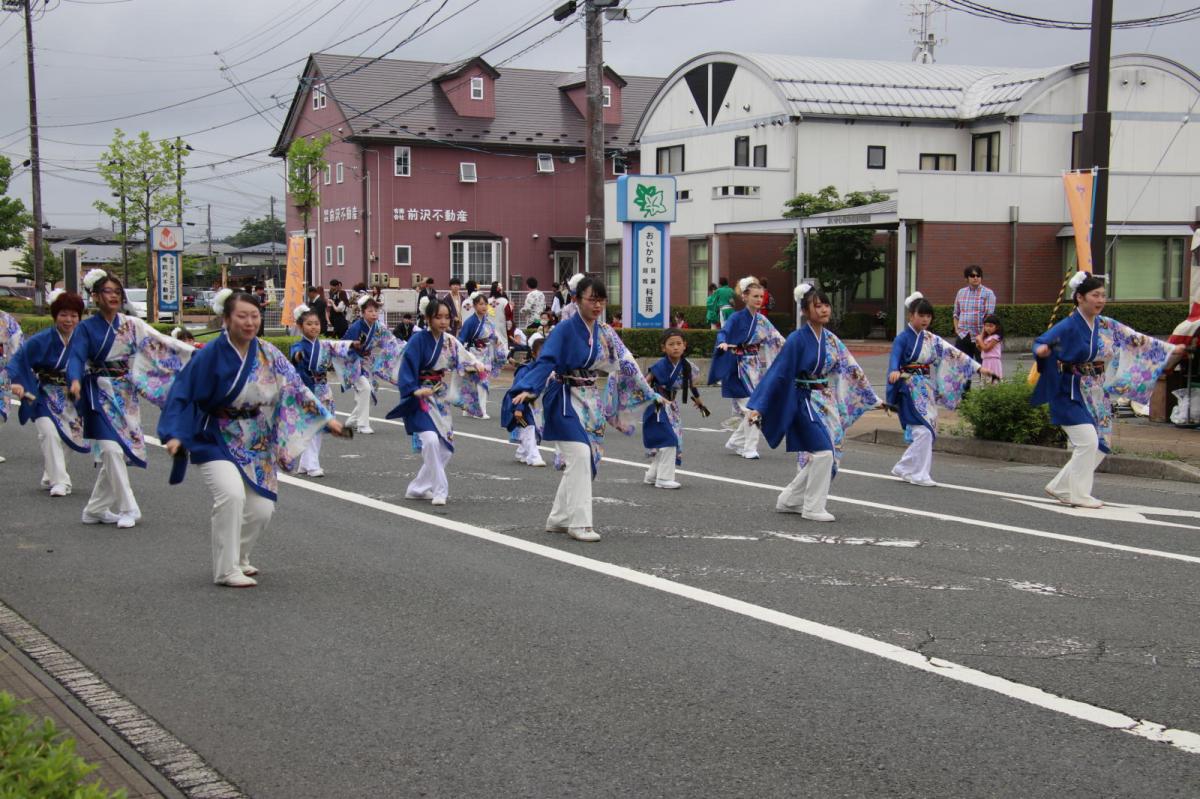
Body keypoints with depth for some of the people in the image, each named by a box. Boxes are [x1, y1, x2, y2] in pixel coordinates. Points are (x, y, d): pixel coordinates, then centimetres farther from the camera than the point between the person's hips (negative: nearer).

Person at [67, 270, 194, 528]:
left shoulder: (131, 325, 6)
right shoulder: (86, 328, -3)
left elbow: (160, 342, 1)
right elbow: (76, 357, -14)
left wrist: (195, 353, -7)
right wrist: (75, 381, -35)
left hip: (125, 394, 4)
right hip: (100, 394, -4)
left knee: (116, 453, 4)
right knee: (112, 450, -13)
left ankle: (96, 509, 18)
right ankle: (127, 509, -4)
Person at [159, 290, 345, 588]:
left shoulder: (268, 354, -1)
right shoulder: (211, 355, -14)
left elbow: (296, 389, 5)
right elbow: (183, 395, -14)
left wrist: (326, 418, 3)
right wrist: (175, 435, -25)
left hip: (256, 445, 5)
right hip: (216, 441, -5)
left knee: (262, 509, 0)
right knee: (232, 495, -26)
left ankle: (238, 557, 27)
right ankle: (226, 570, -12)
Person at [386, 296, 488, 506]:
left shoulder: (450, 342, 3)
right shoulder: (418, 339, -14)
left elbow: (466, 357, 7)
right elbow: (407, 368, -19)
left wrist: (477, 364, -16)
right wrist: (414, 390, -34)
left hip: (440, 400, 7)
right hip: (419, 399, -7)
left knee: (445, 448, 7)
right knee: (431, 440, -24)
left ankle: (418, 488, 21)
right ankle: (439, 490, -13)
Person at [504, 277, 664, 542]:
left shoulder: (605, 333, 7)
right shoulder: (565, 330, -12)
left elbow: (625, 363, 12)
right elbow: (546, 361, -20)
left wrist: (650, 393, 15)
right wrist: (528, 389, -36)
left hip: (592, 403, 7)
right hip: (566, 400, -7)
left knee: (585, 459, 8)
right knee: (579, 455, -18)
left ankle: (558, 518, 20)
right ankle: (579, 522, -12)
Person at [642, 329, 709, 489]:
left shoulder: (686, 366, -2)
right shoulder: (661, 365, -21)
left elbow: (691, 385, 15)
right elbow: (646, 381, -21)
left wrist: (699, 402, 26)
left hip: (671, 406, 7)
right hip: (657, 406, -7)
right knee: (669, 440, -13)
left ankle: (652, 475, 29)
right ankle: (664, 478, -3)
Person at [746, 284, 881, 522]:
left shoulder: (830, 339, 5)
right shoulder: (798, 340, -14)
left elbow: (851, 369, 14)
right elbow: (778, 373, -14)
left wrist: (873, 399, 18)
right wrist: (757, 407, -18)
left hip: (827, 403, 7)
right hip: (805, 402, -7)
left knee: (815, 458, 7)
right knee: (823, 452, -14)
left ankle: (789, 500, 22)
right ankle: (813, 508, -2)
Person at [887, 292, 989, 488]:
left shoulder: (932, 339, 10)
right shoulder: (903, 338, -7)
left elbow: (953, 353, 10)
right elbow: (895, 358, -23)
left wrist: (978, 367, 5)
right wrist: (894, 371, -46)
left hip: (928, 389, 7)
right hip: (911, 390, -7)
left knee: (926, 432, 6)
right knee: (923, 431, -13)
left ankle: (903, 468, 18)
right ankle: (919, 474, -4)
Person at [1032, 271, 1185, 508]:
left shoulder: (1107, 326, 6)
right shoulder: (1069, 326, -13)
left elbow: (1136, 340, 11)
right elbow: (1041, 342, -20)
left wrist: (1171, 350, 10)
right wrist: (1042, 349, -44)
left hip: (1097, 396, 7)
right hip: (1072, 394, -7)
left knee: (1101, 445, 6)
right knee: (1088, 440, -15)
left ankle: (1060, 487, 16)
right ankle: (1079, 495, -1)